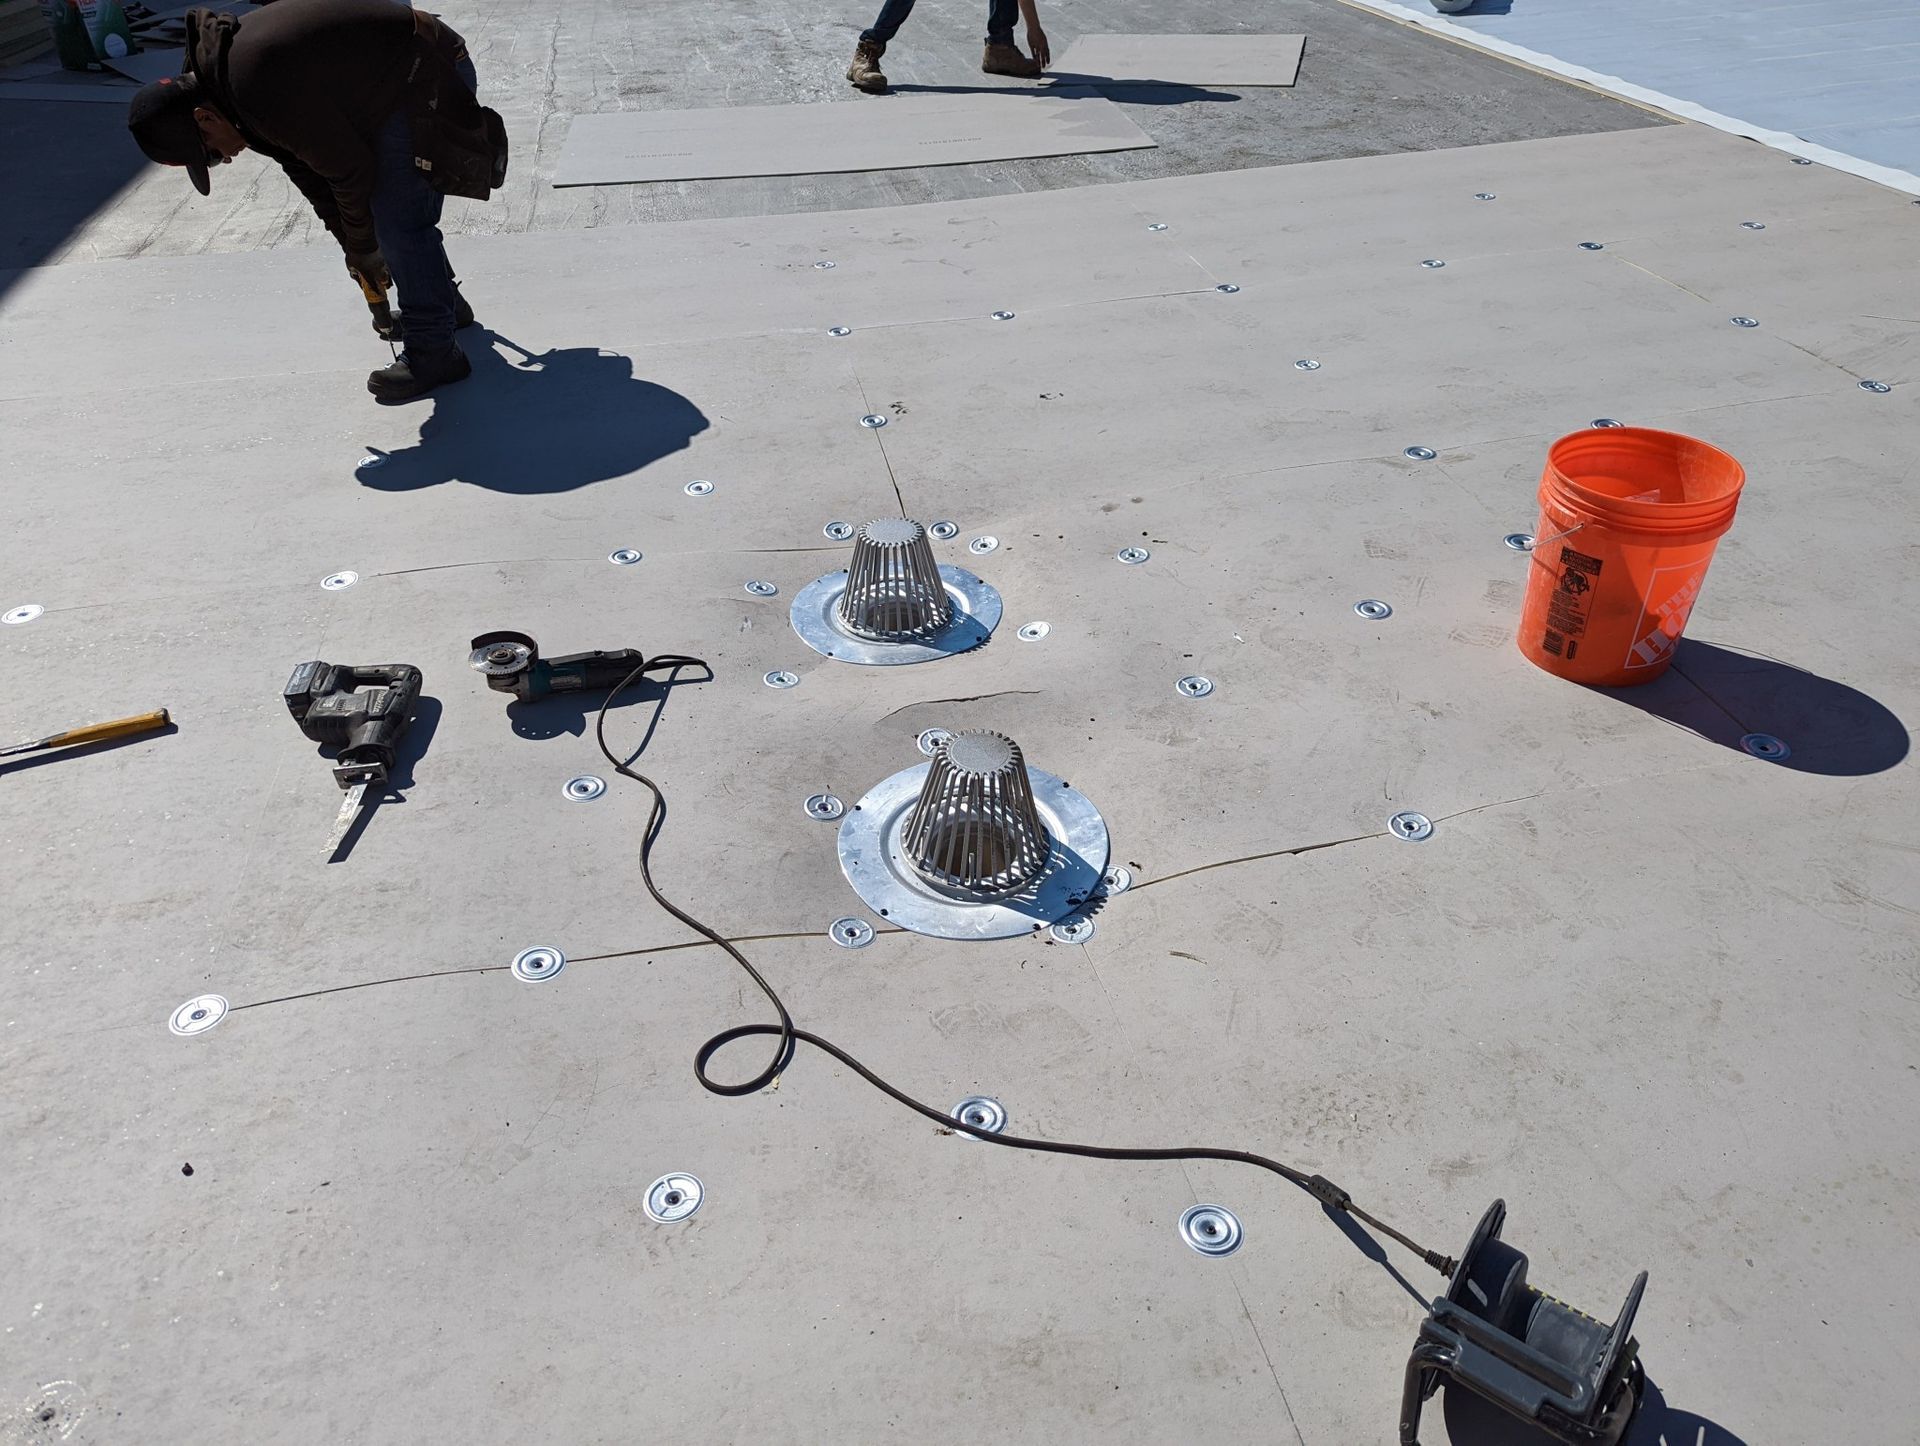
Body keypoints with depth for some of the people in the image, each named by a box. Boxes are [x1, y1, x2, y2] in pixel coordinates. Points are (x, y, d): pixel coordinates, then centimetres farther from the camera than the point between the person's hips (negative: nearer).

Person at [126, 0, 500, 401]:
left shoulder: (260, 87, -28)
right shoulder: (223, 66, 4)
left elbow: (349, 169, -19)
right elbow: (301, 164, 9)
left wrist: (361, 246, -3)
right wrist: (352, 241, 6)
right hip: (395, 83, 10)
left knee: (397, 223, -10)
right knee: (397, 217, 18)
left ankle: (433, 354, -3)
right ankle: (446, 305, 35)